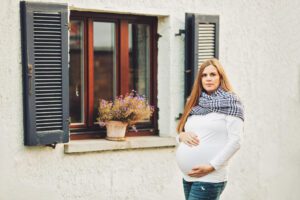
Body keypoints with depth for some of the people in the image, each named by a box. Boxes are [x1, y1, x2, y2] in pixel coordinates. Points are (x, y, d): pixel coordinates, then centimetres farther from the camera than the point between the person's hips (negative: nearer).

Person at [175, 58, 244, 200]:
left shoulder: (229, 102, -4)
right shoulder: (196, 103, 14)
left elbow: (235, 141, -11)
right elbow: (181, 132, 20)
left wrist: (211, 166, -16)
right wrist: (182, 135, -4)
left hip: (209, 179, -6)